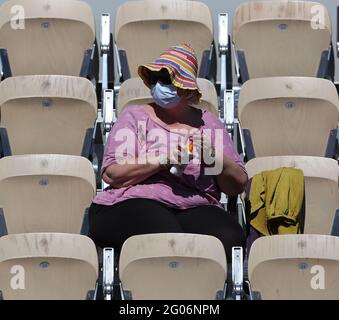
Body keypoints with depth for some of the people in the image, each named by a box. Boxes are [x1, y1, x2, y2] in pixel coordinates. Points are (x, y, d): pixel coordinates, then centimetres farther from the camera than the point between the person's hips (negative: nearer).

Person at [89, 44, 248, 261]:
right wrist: (163, 159, -13)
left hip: (196, 209, 3)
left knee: (230, 240, -31)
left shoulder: (208, 122, 20)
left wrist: (213, 156, -4)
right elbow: (112, 174, -2)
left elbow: (238, 185, 15)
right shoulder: (135, 117, 14)